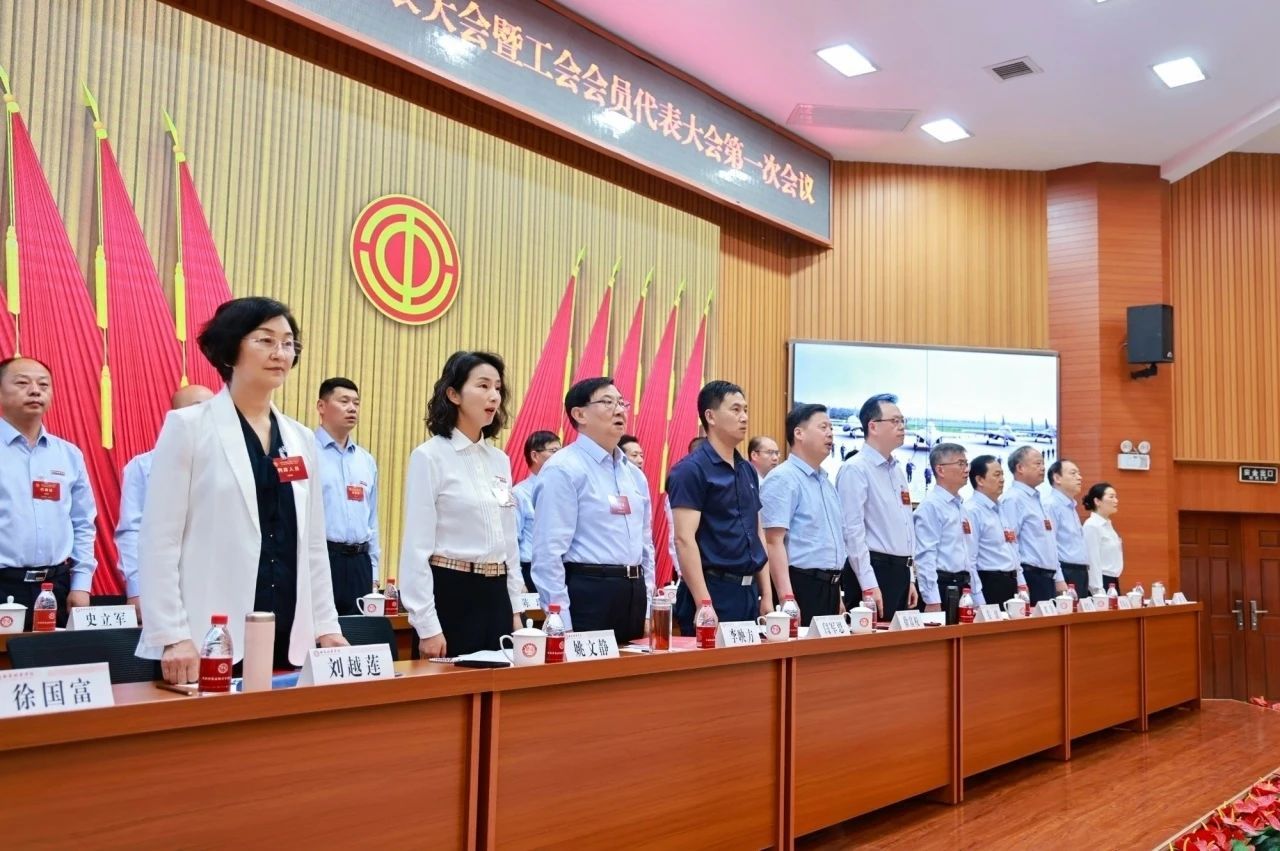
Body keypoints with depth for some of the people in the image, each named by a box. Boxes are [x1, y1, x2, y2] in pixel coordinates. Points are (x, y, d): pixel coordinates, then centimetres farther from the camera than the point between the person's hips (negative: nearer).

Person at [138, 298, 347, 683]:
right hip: (211, 642, -5)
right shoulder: (188, 427, -2)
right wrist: (171, 636, -13)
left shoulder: (301, 439, 12)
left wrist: (326, 625, 8)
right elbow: (159, 541, -7)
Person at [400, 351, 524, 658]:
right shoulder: (429, 457, -9)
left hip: (496, 594, 6)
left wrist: (515, 608, 12)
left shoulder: (500, 460, 11)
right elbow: (417, 547, -12)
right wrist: (427, 626, -16)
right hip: (451, 593, -6)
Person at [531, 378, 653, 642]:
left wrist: (647, 608, 14)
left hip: (633, 594, 8)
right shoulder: (563, 469, -9)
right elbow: (549, 551, -15)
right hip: (588, 593, -8)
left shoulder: (634, 474, 15)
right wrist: (561, 623, -17)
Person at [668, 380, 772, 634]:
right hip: (713, 590, -7)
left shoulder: (749, 471, 13)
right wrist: (704, 604, -21)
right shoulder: (691, 470, -10)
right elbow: (684, 539, -17)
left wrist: (766, 595, 12)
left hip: (748, 591, 7)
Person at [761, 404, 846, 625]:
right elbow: (773, 542, -19)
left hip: (829, 586, 9)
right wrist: (786, 598, -25)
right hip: (802, 585, -9)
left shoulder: (826, 481, 16)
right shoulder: (783, 479, -12)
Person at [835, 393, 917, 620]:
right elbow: (853, 531, -16)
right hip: (873, 570, -8)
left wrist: (910, 578, 16)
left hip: (900, 571, 8)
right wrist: (869, 585, -19)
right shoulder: (855, 469, -11)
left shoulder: (898, 470, 16)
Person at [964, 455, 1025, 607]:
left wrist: (1020, 583, 14)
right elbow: (969, 560, -18)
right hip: (989, 584, -9)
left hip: (1010, 583, 9)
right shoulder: (971, 511, -14)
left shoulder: (1001, 509, 15)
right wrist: (978, 600, -19)